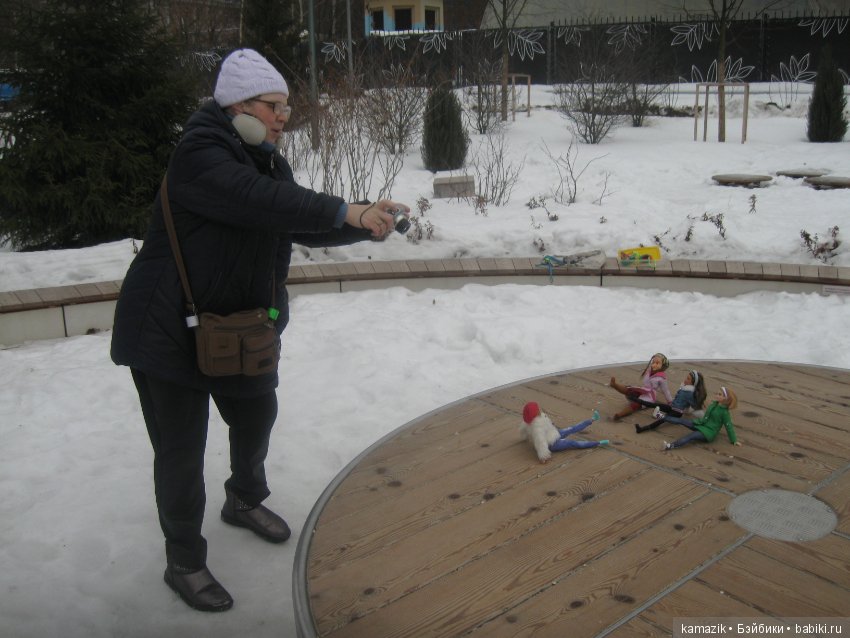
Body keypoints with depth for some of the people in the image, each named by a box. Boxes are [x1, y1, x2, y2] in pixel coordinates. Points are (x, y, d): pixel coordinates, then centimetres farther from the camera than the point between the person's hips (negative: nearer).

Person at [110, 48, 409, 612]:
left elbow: (305, 227, 7)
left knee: (257, 413, 23)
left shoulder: (266, 160, 7)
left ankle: (245, 501, 51)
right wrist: (348, 211, -39)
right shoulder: (199, 154, -22)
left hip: (236, 324, 9)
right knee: (181, 448, 0)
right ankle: (184, 561, 20)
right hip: (169, 328, -9)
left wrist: (366, 225, -8)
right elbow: (262, 202, -38)